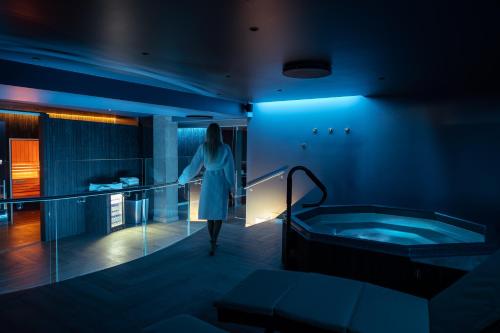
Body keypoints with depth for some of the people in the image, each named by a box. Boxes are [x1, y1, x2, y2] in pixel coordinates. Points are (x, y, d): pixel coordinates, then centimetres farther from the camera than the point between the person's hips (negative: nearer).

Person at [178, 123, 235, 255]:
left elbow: (194, 166, -4)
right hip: (221, 183, -2)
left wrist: (182, 179, 10)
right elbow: (229, 169, -6)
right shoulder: (225, 149, -10)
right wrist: (232, 186, 5)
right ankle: (213, 244, -7)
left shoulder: (203, 147, -7)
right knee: (219, 213, 4)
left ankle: (213, 242, 23)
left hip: (208, 182, 2)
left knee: (210, 212, 14)